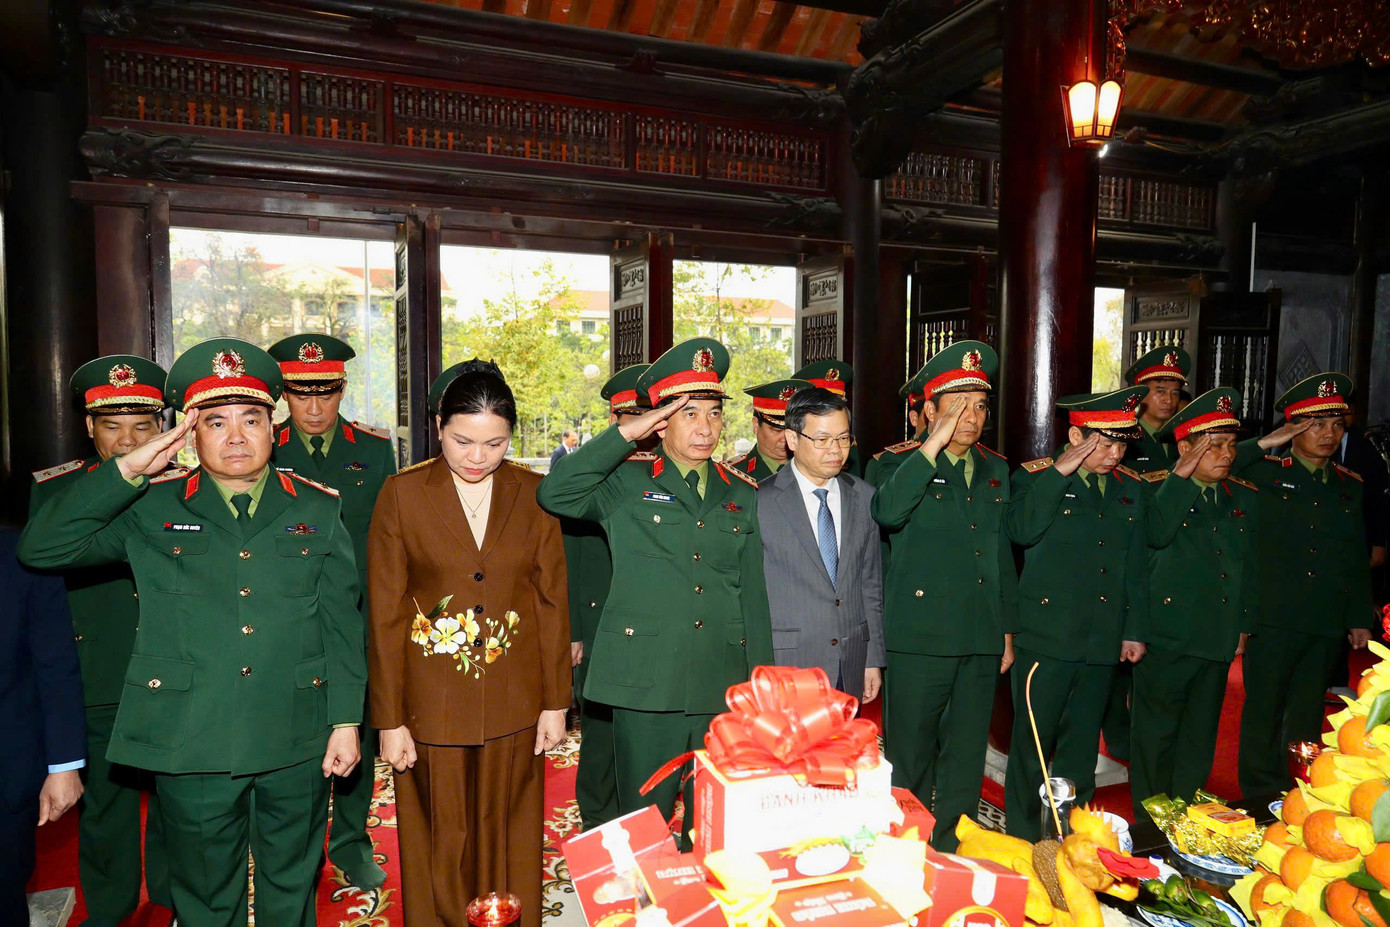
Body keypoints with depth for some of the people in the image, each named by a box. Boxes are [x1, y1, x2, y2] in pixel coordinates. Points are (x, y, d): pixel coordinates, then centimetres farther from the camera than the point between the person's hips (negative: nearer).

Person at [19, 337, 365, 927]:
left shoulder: (316, 510, 2)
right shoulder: (151, 511, 0)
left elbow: (342, 623, 2)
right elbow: (39, 548, -8)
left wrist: (346, 721, 0)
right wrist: (127, 470, -15)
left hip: (297, 745, 1)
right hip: (192, 744, 0)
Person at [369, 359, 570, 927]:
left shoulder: (533, 494, -1)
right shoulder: (402, 494, -6)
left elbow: (551, 602, 2)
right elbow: (385, 615, -5)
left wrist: (556, 702, 2)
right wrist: (390, 720, -5)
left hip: (514, 707, 2)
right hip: (431, 707, -1)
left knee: (508, 846, 15)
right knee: (439, 849, 13)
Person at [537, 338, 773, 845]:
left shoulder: (743, 496, 11)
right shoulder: (626, 485, 2)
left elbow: (754, 597, 13)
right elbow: (554, 494, -17)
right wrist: (627, 432, -15)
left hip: (723, 689, 3)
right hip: (647, 686, -3)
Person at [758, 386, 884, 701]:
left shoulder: (864, 497, 7)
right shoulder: (761, 501, -8)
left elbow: (870, 584, 11)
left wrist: (873, 659, 10)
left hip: (852, 668, 4)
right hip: (788, 667, -4)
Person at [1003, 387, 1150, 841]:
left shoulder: (1130, 488, 11)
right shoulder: (1036, 477, -4)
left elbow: (1136, 565, 16)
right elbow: (1021, 530, -25)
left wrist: (1135, 630, 14)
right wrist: (1060, 472, -22)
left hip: (1103, 642, 5)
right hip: (1046, 636, -5)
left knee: (1081, 748, 15)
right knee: (1032, 744, 3)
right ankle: (1023, 842, 18)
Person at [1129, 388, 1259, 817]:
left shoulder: (1245, 497, 10)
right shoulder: (1155, 488, -6)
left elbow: (1251, 567, 17)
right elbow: (1157, 534, -28)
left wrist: (1243, 626, 14)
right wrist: (1182, 475, -24)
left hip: (1219, 641, 5)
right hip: (1165, 638, -5)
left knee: (1199, 742, 16)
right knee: (1155, 738, 5)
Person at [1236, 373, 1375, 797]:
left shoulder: (1350, 488, 13)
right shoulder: (1263, 474, 1)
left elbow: (1359, 561, 16)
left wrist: (1360, 619, 14)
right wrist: (1264, 444, -12)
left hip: (1327, 626, 4)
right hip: (1272, 617, -4)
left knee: (1307, 716, 14)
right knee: (1263, 713, 2)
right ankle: (1260, 800, 16)